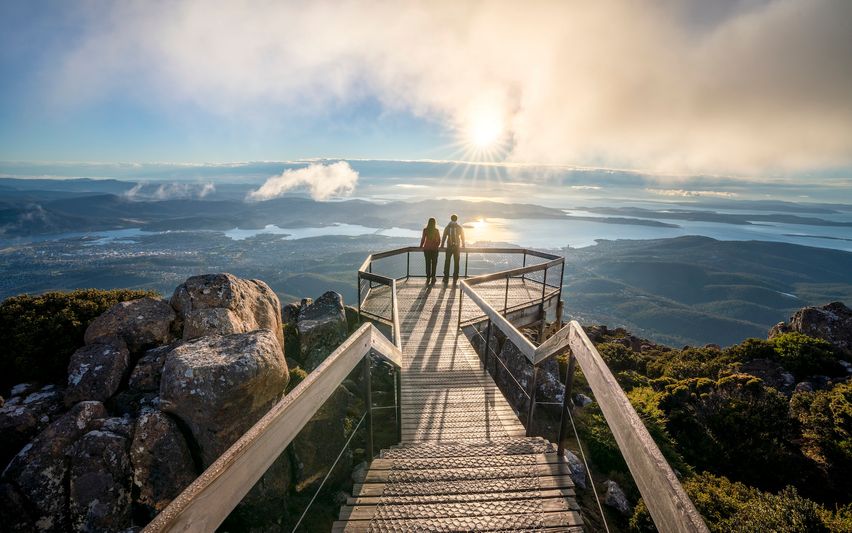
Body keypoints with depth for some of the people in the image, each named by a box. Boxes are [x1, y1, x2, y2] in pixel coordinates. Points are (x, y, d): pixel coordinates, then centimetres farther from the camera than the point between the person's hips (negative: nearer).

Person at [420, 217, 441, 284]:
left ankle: (428, 278, 7)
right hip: (434, 249, 1)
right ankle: (433, 277, 4)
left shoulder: (425, 230, -6)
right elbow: (439, 240, 5)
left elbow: (423, 239, -5)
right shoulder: (436, 230, -1)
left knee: (428, 263, 6)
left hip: (427, 248, -1)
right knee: (434, 263, 7)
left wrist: (421, 246, 11)